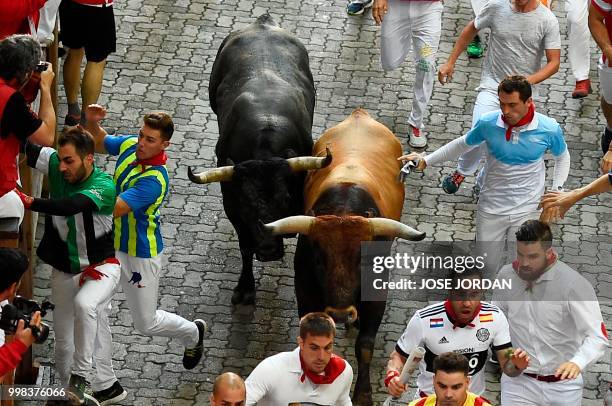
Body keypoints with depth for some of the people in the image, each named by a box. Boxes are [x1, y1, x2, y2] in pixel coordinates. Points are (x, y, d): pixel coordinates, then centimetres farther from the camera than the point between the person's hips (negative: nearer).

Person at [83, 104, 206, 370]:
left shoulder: (154, 180, -32)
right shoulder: (130, 145, -9)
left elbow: (113, 209, -40)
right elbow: (99, 143, 13)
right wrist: (92, 122, -8)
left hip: (140, 255, -7)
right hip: (109, 246, 7)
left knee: (146, 324, 10)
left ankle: (193, 333, 41)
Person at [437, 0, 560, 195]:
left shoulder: (547, 21, -10)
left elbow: (554, 62, -7)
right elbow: (471, 29, 11)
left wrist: (528, 81, -24)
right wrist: (450, 62, 12)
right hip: (492, 86, -1)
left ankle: (483, 186, 27)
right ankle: (462, 172, 12)